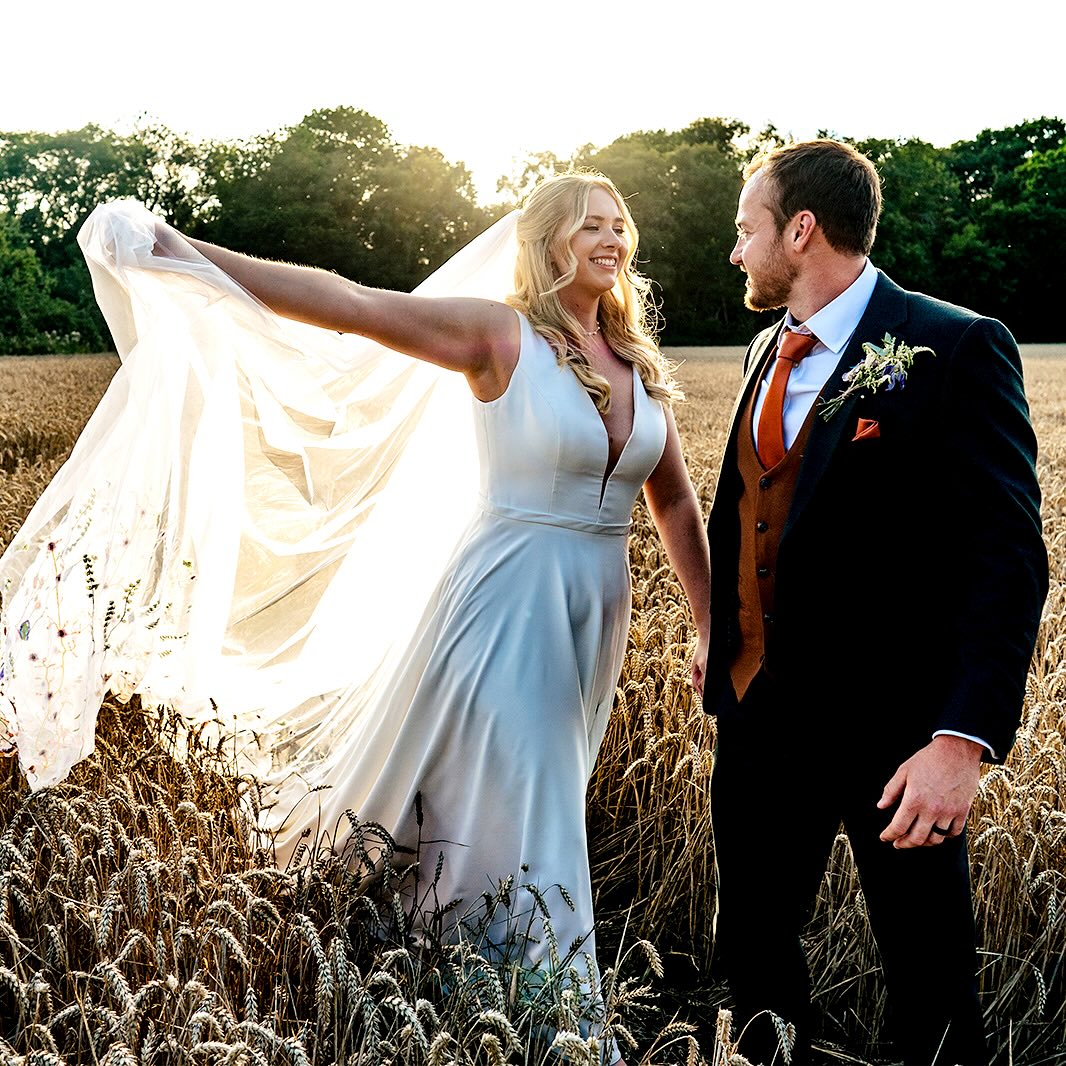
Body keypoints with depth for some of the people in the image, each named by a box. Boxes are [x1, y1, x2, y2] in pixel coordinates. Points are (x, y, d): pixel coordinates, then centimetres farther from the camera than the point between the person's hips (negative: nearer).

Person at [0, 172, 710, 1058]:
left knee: (548, 815, 17)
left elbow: (674, 500, 13)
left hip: (595, 616, 6)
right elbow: (345, 304, -18)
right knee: (521, 833, -1)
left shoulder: (639, 363, 8)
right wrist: (178, 251, -26)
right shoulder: (501, 337, -9)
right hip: (507, 605, -6)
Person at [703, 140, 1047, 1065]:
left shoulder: (955, 349, -12)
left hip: (895, 725, -6)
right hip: (759, 712, 7)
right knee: (751, 952, 17)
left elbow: (1008, 560, -17)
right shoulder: (770, 353, 11)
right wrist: (722, 646, 15)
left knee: (932, 986, 8)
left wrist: (965, 740, -25)